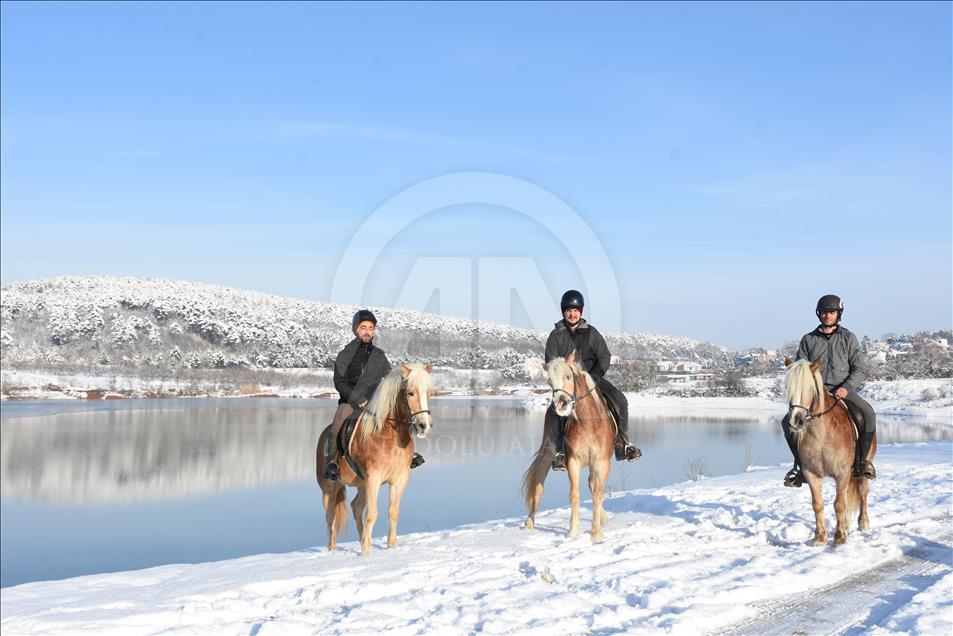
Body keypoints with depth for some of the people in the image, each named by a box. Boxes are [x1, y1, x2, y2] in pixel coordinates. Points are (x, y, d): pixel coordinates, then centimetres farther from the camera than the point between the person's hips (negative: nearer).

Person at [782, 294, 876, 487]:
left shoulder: (848, 338, 9)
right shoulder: (808, 340, 12)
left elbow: (858, 369, 4)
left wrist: (847, 387, -15)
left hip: (843, 390, -1)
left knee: (868, 414, -30)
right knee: (788, 422, -19)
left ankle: (861, 460, -13)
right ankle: (801, 465, 0)